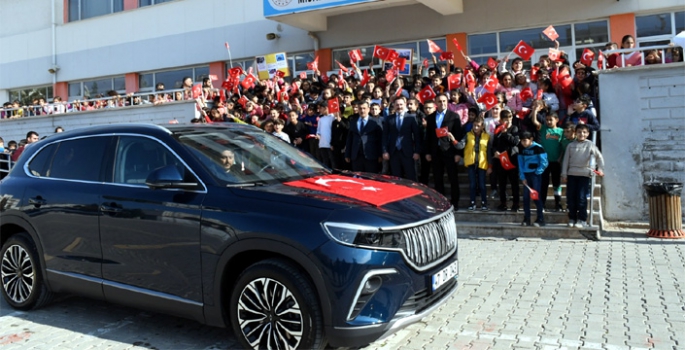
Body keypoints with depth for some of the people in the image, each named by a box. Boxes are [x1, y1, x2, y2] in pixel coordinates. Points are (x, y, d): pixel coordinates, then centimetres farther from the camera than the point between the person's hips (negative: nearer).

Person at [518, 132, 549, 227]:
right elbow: (520, 163, 8)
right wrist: (522, 176, 0)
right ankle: (526, 219, 11)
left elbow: (544, 162, -10)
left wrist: (538, 172, -10)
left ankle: (540, 219, 3)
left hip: (535, 175, -5)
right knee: (526, 197, 4)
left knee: (536, 196, -5)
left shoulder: (538, 148, -10)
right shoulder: (522, 149, 6)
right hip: (526, 175, 5)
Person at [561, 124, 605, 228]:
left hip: (584, 174, -2)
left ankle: (582, 220, 2)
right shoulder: (571, 145, 8)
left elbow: (599, 157, 5)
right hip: (572, 174, 2)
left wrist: (600, 169, -6)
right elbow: (566, 160, 7)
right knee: (570, 198, 3)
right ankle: (572, 219, 13)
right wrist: (564, 174, 3)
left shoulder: (590, 145, 3)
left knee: (581, 198, -6)